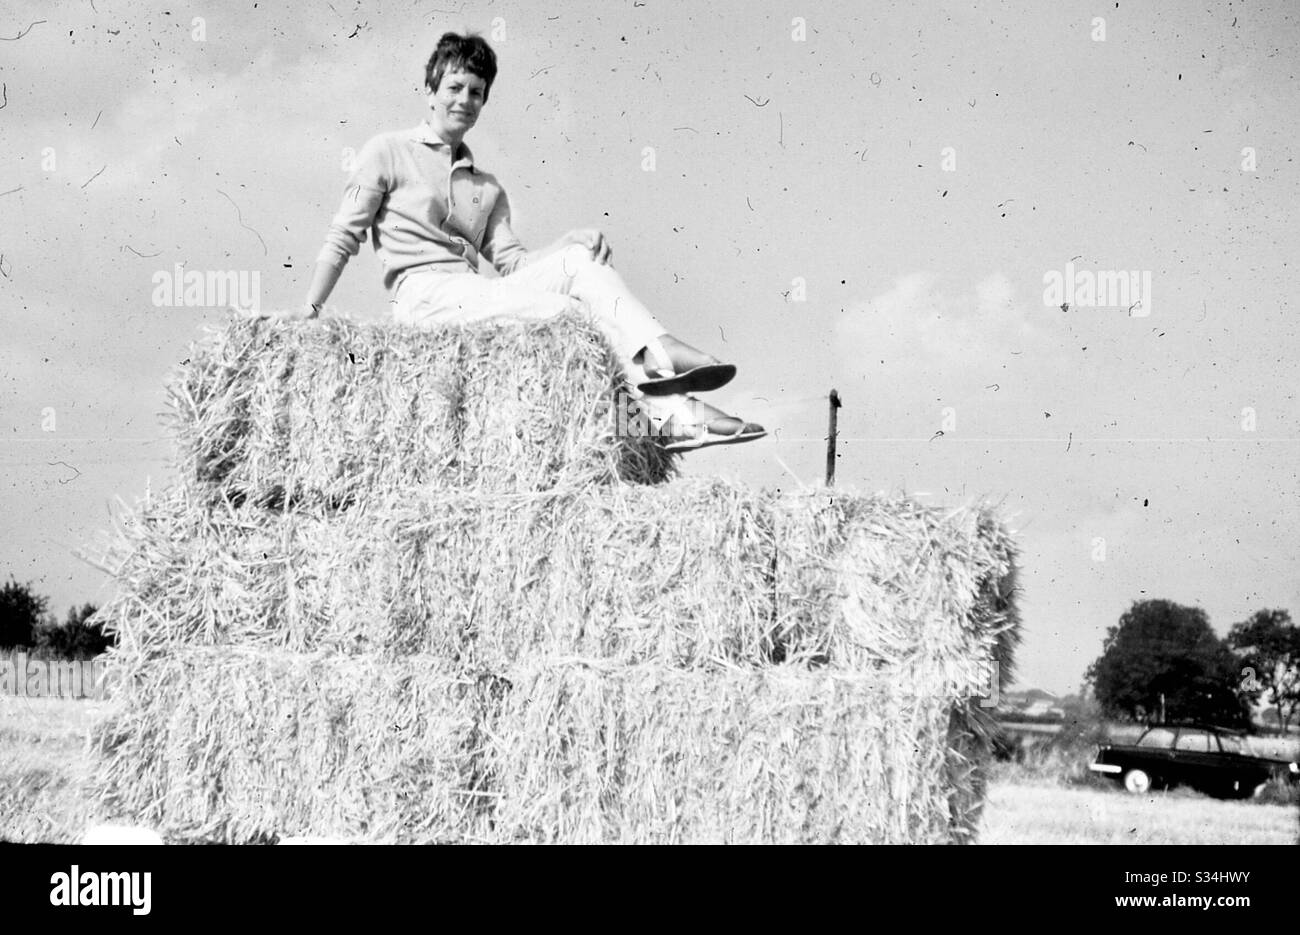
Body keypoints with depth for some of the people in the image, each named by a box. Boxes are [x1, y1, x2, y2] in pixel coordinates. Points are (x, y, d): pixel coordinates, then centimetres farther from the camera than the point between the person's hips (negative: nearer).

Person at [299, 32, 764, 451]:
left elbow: (512, 261, 12)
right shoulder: (389, 152, 9)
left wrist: (570, 246, -7)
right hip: (425, 295, -5)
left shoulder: (487, 188, 24)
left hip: (475, 296, 6)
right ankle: (673, 413, -36)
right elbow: (343, 238, 4)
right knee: (568, 308, -24)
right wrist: (310, 311, -7)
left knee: (579, 261, -20)